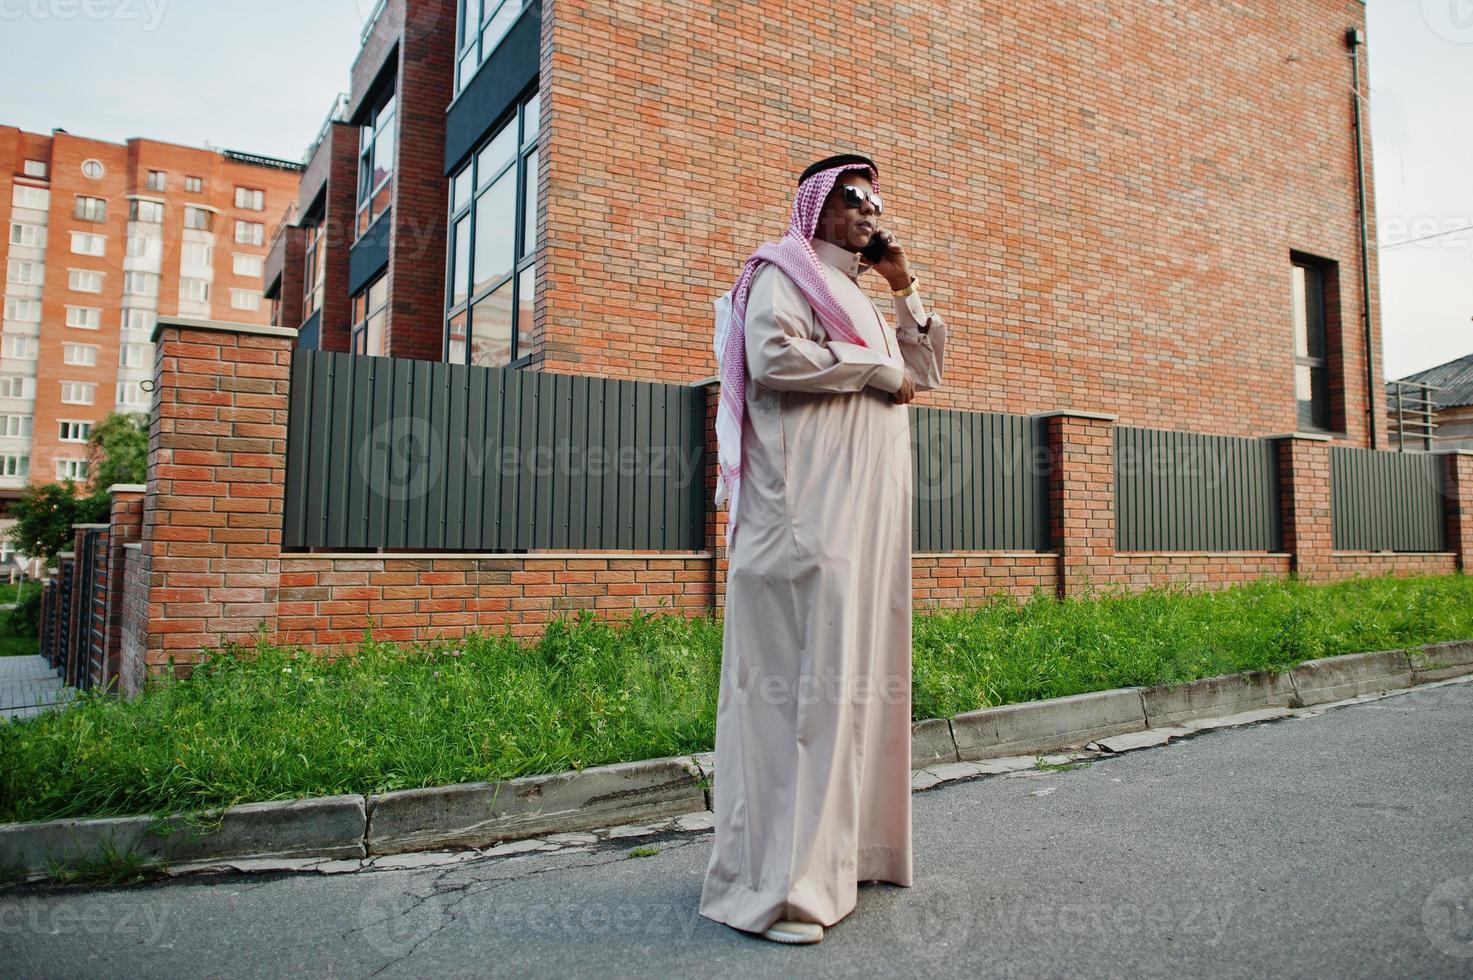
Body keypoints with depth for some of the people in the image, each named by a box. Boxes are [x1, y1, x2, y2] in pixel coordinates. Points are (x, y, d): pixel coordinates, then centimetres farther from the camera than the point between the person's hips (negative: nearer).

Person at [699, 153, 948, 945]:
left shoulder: (858, 297, 28)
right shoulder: (783, 273, 2)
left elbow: (925, 372, 30)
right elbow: (772, 355, -18)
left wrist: (908, 292, 19)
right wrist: (875, 371, -9)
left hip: (868, 511, 9)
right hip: (807, 506, -9)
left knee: (859, 665, 7)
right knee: (800, 668, -12)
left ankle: (847, 845, 15)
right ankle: (772, 882, -7)